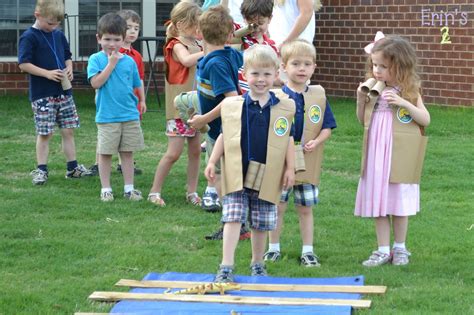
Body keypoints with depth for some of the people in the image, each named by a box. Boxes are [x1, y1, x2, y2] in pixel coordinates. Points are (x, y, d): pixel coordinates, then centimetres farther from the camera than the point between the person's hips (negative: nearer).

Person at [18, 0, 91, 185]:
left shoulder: (59, 35, 9)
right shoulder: (29, 37, -10)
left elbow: (67, 56, 21)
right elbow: (23, 64, -17)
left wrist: (69, 69, -1)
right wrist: (47, 73, -21)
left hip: (64, 92, 6)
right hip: (42, 95, -6)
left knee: (68, 130, 9)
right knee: (44, 133, -2)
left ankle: (72, 167, 17)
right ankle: (41, 170, 7)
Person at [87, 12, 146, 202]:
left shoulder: (129, 61, 6)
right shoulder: (96, 59, -4)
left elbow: (137, 84, 15)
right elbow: (96, 83, -16)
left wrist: (142, 101, 4)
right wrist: (111, 63, -15)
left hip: (130, 115, 3)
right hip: (107, 117, -3)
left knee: (127, 152, 9)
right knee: (105, 153, 4)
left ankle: (129, 188, 17)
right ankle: (105, 189, 14)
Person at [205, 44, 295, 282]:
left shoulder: (284, 107, 2)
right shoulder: (232, 105, 0)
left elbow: (288, 139, 7)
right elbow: (223, 136, 7)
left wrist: (290, 168, 3)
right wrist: (212, 162, 3)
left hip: (267, 176, 1)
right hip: (236, 175, -1)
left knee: (261, 223, 11)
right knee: (233, 218, -8)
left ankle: (257, 264, 28)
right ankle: (226, 267, -7)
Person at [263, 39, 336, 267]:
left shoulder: (318, 95, 3)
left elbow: (327, 126, 7)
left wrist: (316, 141, -10)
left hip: (308, 162, 2)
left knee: (305, 208, 10)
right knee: (278, 206, 7)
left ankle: (308, 251, 18)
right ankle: (273, 248, 20)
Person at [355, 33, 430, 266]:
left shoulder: (409, 90, -5)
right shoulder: (373, 89, 5)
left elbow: (426, 119, -10)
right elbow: (363, 120, 14)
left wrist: (402, 102, -21)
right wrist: (361, 99, -4)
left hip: (399, 157, -3)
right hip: (375, 155, 3)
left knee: (399, 203, 5)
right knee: (378, 204, 5)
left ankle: (400, 248, 20)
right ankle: (383, 251, 13)